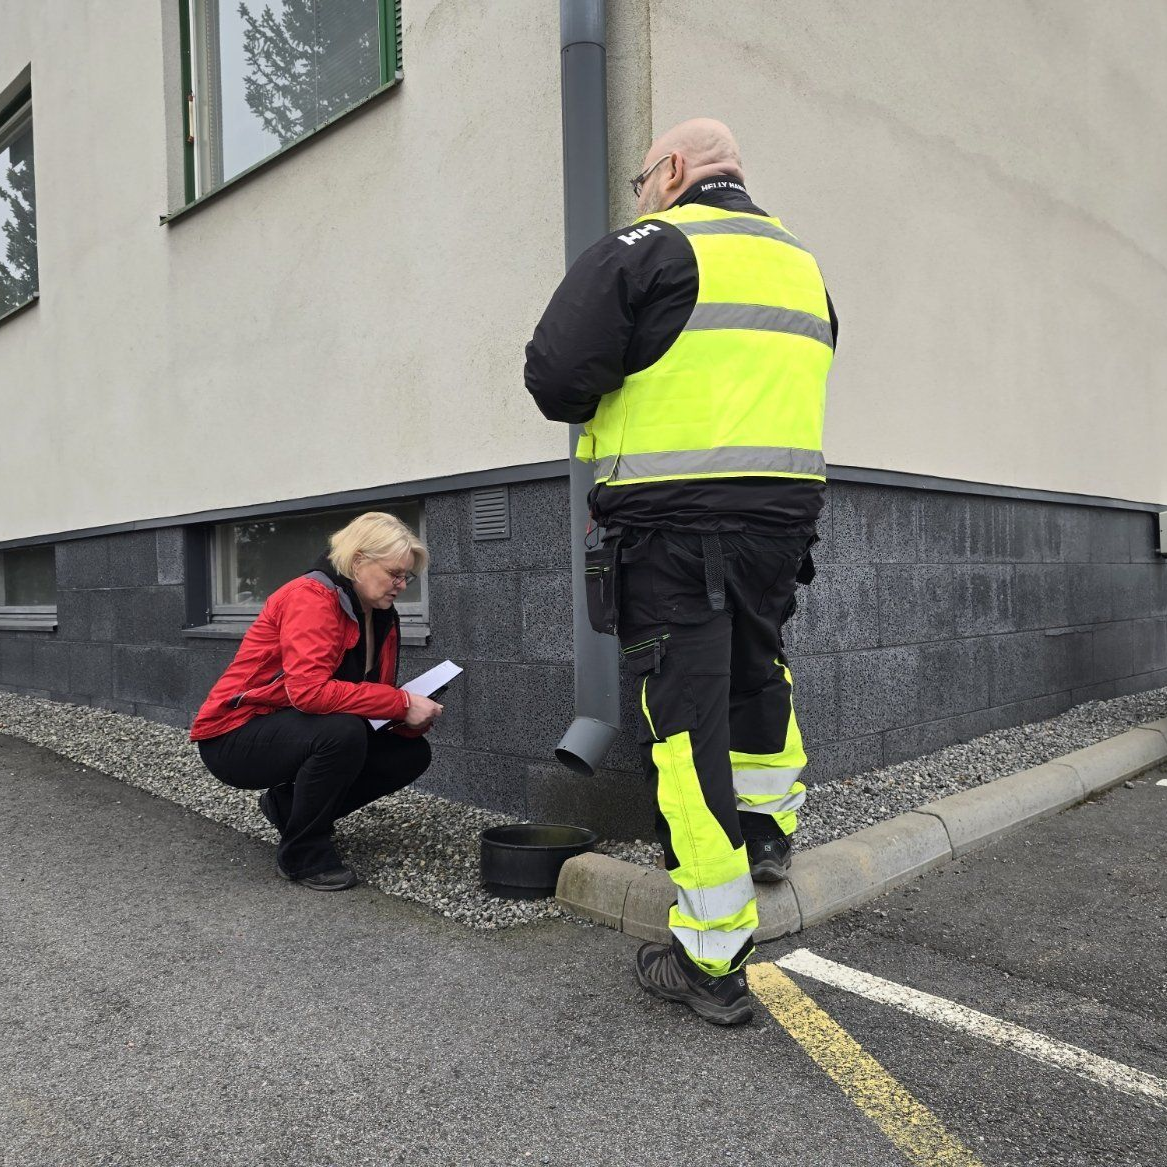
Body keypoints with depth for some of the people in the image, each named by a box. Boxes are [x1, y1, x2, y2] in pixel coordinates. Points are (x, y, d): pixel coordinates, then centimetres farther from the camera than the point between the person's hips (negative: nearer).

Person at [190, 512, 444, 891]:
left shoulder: (382, 617, 3)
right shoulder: (311, 597, -22)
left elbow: (377, 698, 6)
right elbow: (309, 690, -35)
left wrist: (414, 717, -16)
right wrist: (402, 702, -32)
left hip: (295, 731, 8)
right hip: (235, 735, -8)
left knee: (411, 752, -4)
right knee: (342, 731, -34)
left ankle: (289, 804, 11)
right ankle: (304, 855, -11)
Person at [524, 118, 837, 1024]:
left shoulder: (649, 247, -3)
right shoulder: (800, 261, 20)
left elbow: (557, 377, -8)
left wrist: (604, 407, 11)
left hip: (674, 517, -7)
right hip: (785, 508, 7)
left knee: (686, 718, -2)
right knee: (758, 666, 29)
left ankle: (713, 959, 4)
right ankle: (770, 827, 41)